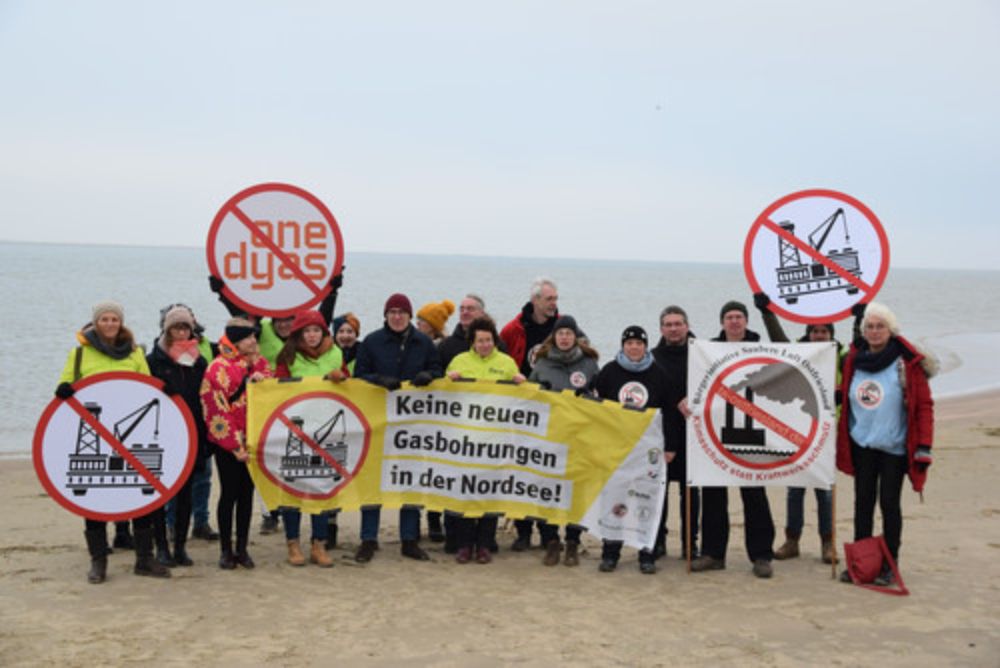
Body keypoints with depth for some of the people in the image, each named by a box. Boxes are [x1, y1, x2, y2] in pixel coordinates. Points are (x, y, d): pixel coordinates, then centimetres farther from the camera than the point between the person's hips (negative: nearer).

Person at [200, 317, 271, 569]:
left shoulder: (256, 362, 10)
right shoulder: (218, 368, -9)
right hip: (227, 443, -5)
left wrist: (257, 362, -10)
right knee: (230, 493, 1)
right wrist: (236, 447, -14)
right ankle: (226, 550, 12)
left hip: (252, 441, 5)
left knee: (247, 493, 8)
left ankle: (242, 548, 17)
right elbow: (217, 411, -12)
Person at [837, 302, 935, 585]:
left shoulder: (908, 362, -8)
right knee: (863, 502, 9)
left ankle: (888, 566, 13)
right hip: (861, 445, 4)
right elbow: (843, 398, 13)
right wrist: (840, 440, 11)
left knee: (889, 503, 2)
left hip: (893, 446, -4)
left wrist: (924, 446, -13)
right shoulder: (854, 360, 5)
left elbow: (924, 405, -8)